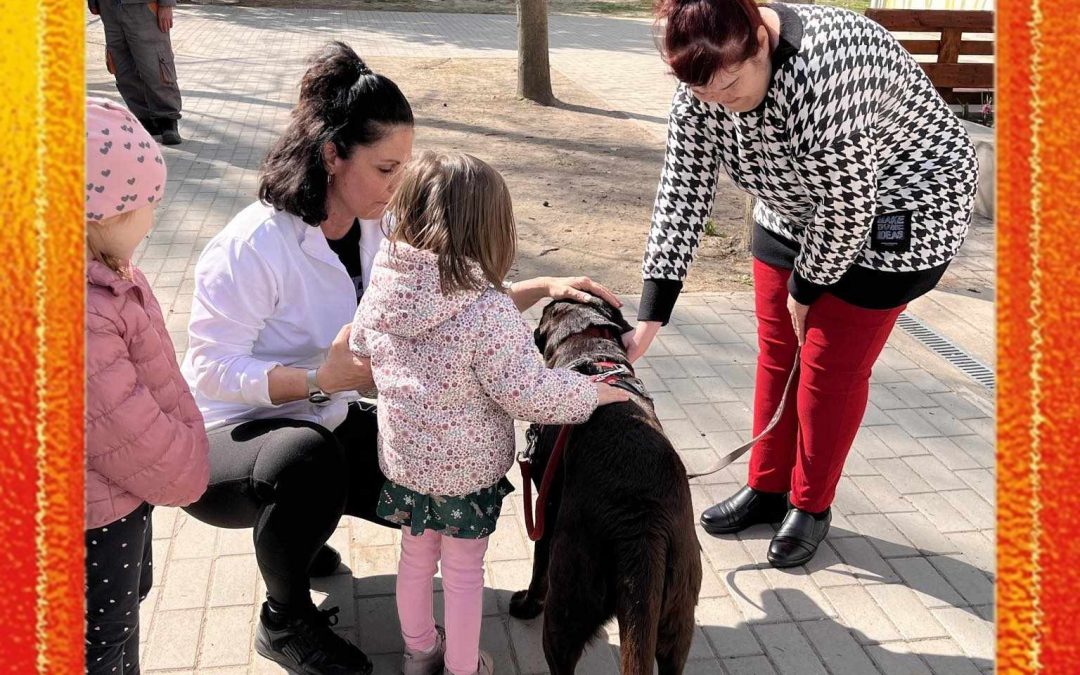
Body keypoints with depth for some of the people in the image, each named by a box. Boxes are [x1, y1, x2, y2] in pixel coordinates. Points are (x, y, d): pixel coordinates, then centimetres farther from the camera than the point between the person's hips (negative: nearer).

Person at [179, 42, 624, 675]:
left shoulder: (378, 231, -4)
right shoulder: (253, 245, -27)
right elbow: (213, 368, -25)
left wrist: (543, 287, -12)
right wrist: (322, 379, -36)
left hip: (325, 425, 7)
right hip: (226, 440, -7)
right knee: (306, 457, -40)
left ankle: (297, 528, 22)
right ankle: (286, 621, -11)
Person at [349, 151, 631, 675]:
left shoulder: (383, 285, -10)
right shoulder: (487, 310, -28)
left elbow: (360, 349, 8)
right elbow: (530, 394, -25)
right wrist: (598, 392, -11)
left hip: (403, 458, 5)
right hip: (467, 469, -5)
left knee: (416, 557, 25)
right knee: (464, 571, 16)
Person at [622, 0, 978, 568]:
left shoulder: (827, 66, -37)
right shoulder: (704, 84, -16)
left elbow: (849, 201, -29)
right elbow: (681, 195, -14)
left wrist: (805, 288, -12)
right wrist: (649, 321, -18)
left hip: (894, 214, -6)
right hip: (795, 213, 7)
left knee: (830, 369, 1)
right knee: (776, 352, 11)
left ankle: (811, 506, 22)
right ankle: (767, 487, 30)